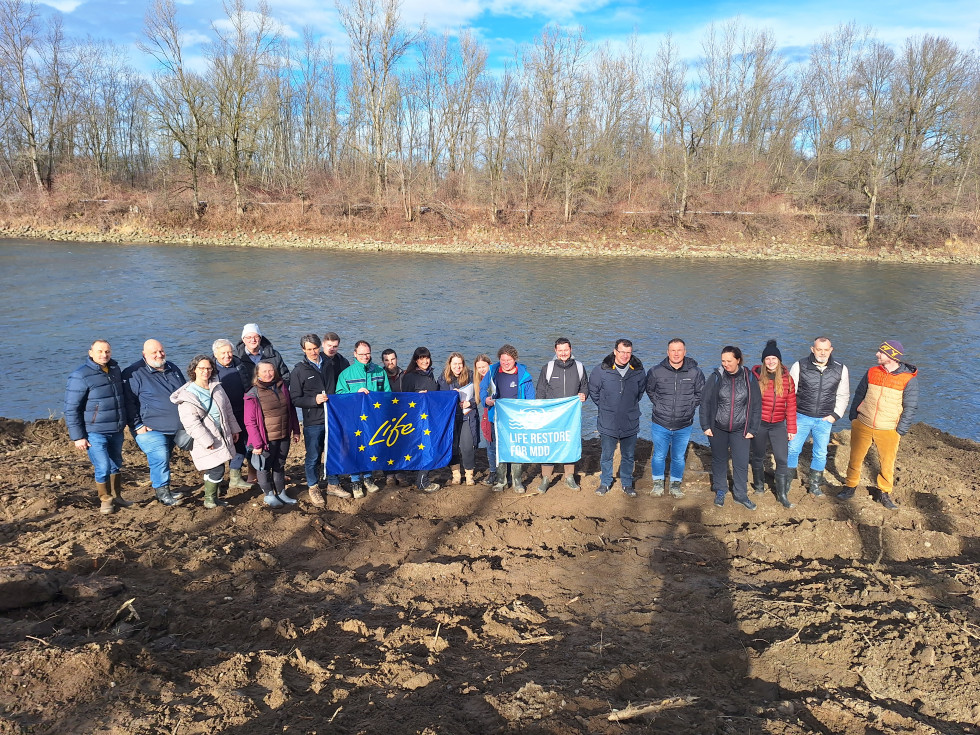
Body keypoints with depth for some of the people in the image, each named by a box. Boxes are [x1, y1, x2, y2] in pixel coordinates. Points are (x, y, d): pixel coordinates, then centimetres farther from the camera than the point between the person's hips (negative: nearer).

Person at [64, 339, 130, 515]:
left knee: (116, 464, 18)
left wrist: (123, 423, 23)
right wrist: (78, 437, -12)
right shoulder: (80, 376, -15)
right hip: (95, 433, -6)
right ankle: (105, 500, 15)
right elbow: (71, 409, -12)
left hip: (116, 431, 6)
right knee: (103, 468, -7)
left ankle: (116, 496, 35)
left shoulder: (115, 369, 5)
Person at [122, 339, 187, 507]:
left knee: (164, 459, 15)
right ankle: (163, 493, -5)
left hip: (174, 428, 6)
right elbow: (128, 403, -11)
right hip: (151, 429, -6)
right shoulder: (134, 373, -9)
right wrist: (137, 426, -15)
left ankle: (164, 490, 26)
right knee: (160, 458, -16)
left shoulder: (173, 369, 11)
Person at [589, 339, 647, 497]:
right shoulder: (602, 370, -10)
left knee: (628, 456, 14)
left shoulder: (638, 371, -4)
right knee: (606, 456, 11)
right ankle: (605, 483, 29)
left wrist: (631, 405, 12)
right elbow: (593, 391, 5)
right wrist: (604, 406, 6)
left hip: (630, 423, 2)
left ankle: (627, 483, 31)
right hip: (608, 423, -1)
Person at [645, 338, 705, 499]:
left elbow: (700, 393, 11)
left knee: (679, 458, 13)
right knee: (659, 456, 11)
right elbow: (650, 390, 11)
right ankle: (658, 483, 31)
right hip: (660, 424, 0)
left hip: (684, 426, 1)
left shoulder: (695, 372, -5)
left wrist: (690, 407, 2)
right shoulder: (656, 371, -7)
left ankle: (675, 484, 32)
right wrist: (659, 405, 4)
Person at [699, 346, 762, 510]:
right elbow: (705, 402, -3)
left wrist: (753, 429, -2)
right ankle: (720, 491, 31)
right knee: (719, 460, 13)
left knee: (741, 463, 3)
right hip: (718, 428, 0)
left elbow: (756, 405, 0)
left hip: (740, 429, 0)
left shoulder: (749, 378, -7)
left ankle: (741, 495, 21)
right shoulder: (716, 377, -9)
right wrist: (705, 426, -5)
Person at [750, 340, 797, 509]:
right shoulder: (756, 376, -8)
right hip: (759, 423, -1)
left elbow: (791, 405, 2)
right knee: (758, 457, 14)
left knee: (782, 460, -4)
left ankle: (782, 494, 7)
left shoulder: (787, 379, -2)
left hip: (778, 425, 1)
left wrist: (791, 429, 3)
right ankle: (759, 485, 37)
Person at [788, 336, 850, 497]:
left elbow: (843, 395, 10)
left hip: (824, 420, 2)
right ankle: (786, 481, 16)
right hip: (801, 417, -2)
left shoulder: (840, 369, 0)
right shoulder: (800, 366, -7)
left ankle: (814, 485, 26)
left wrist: (835, 415, 1)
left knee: (820, 454, 10)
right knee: (793, 450, 1)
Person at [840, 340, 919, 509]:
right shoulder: (872, 372, 1)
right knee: (855, 459, 9)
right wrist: (853, 417, 8)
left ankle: (884, 493, 26)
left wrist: (900, 431, -6)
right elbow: (859, 395, 11)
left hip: (888, 431, -2)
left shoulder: (909, 379, -8)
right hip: (862, 426, 2)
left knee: (887, 464, 7)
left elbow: (911, 407, -3)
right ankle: (850, 487, 27)